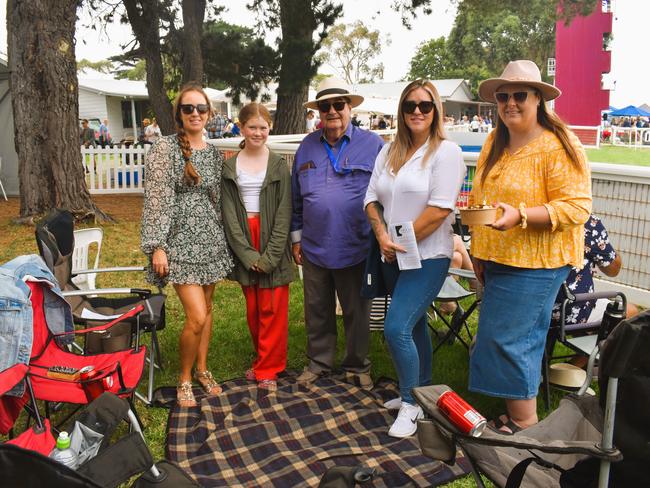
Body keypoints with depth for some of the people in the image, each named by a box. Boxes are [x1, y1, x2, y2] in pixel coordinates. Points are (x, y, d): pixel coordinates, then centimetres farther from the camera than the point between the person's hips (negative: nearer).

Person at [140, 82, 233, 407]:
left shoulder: (214, 153, 8)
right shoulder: (165, 148, -8)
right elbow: (156, 199, -12)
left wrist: (223, 240, 14)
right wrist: (157, 247, -16)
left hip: (210, 239, 6)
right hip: (181, 240, -5)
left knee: (206, 308, 13)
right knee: (197, 316, -9)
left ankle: (202, 369, 31)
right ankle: (184, 378, 14)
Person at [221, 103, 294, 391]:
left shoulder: (278, 165, -1)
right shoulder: (229, 167, 4)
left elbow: (283, 213, -6)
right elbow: (229, 212, -1)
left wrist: (270, 255, -13)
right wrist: (246, 253, -11)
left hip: (271, 242, -2)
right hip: (243, 243, 2)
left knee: (272, 308, 1)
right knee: (252, 308, 10)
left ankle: (268, 369, 14)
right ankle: (263, 359, 28)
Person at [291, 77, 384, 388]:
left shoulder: (371, 144, -3)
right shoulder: (307, 147, 7)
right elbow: (296, 197, 13)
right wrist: (296, 237, 12)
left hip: (356, 248, -3)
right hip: (314, 247, 3)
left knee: (356, 312, 12)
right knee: (317, 311, 15)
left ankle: (357, 366, 31)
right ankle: (318, 362, 33)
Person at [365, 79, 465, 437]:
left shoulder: (446, 152, -9)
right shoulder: (389, 152, 11)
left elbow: (440, 210, -18)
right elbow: (372, 199, 8)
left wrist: (401, 241, -14)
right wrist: (383, 235, -9)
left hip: (427, 257, -7)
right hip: (393, 258, 7)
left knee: (396, 328, -14)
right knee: (413, 325, 18)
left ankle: (410, 405, 6)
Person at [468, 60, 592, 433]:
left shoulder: (558, 147, -12)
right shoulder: (495, 143, 12)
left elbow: (577, 207, -18)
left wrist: (519, 215, -30)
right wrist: (479, 252, 18)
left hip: (535, 264, -8)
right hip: (500, 260, 8)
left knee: (507, 339, -7)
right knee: (522, 339, 14)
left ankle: (523, 426, 8)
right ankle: (517, 417, 27)